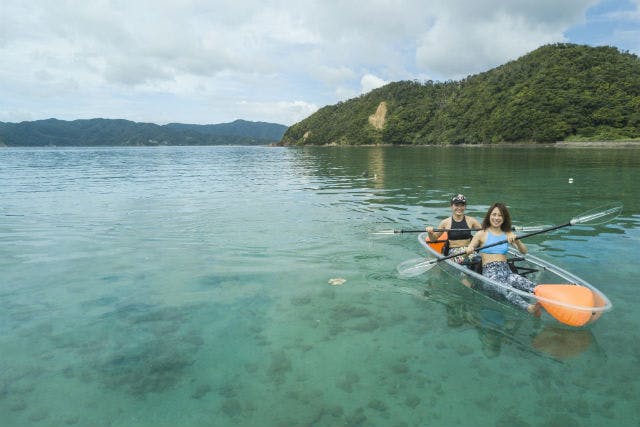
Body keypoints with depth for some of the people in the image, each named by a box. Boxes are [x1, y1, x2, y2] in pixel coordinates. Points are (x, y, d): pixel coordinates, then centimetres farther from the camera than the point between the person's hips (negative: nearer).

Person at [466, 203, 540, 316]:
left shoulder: (508, 234, 20)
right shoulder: (482, 234, 11)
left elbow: (524, 251, 8)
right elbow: (468, 251, 9)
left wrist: (516, 241, -14)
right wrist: (468, 250, -17)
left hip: (506, 271, 4)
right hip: (489, 273, -4)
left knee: (528, 284, -33)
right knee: (505, 288, -39)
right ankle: (529, 307, -64)